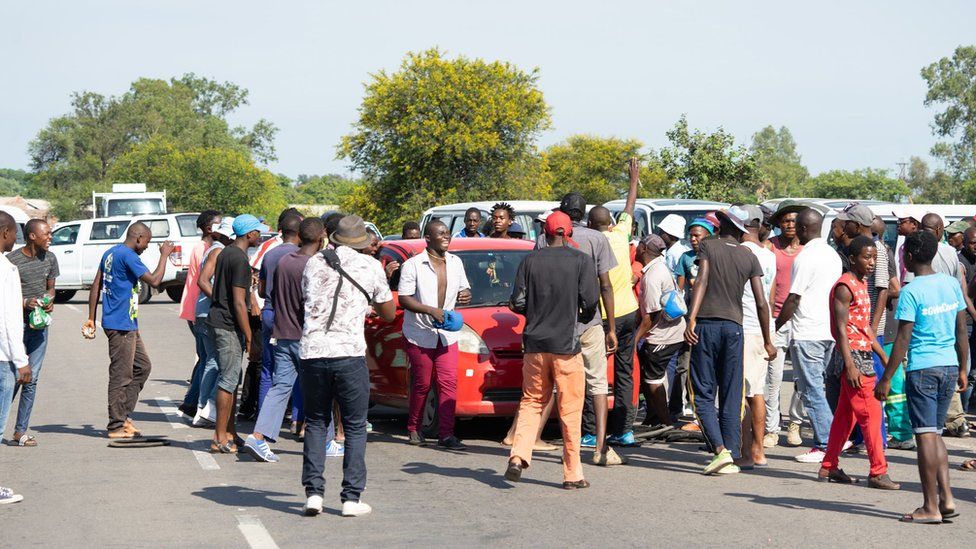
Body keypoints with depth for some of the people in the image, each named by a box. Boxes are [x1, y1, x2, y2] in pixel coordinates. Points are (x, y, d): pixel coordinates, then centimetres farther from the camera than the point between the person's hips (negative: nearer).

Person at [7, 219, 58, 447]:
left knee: (32, 378, 2)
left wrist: (50, 301, -4)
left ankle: (20, 431, 8)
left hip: (40, 325, 5)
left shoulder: (50, 259, 7)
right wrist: (25, 303, -20)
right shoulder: (12, 261, -10)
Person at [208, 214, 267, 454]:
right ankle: (220, 439, -4)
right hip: (229, 325, -10)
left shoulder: (225, 253, 14)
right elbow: (239, 302, -20)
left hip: (218, 319, 10)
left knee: (232, 379, 15)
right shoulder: (240, 259, -17)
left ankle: (230, 433, 21)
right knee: (229, 380, -6)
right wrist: (249, 336, -16)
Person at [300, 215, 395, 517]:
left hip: (312, 353, 2)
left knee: (315, 423, 14)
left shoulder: (314, 263, 12)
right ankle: (352, 498, 5)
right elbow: (389, 313, 13)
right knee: (355, 426, 8)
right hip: (350, 354, -2)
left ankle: (313, 492, 5)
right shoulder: (370, 266, 5)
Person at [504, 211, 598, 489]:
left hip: (535, 343, 3)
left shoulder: (530, 260, 3)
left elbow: (517, 303, 0)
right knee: (570, 410, 4)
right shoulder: (581, 260, -4)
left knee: (531, 402, 14)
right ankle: (572, 474, 7)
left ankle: (518, 457, -3)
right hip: (566, 344, -3)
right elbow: (590, 301, -9)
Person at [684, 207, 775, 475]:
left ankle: (720, 450, -14)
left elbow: (702, 281, -14)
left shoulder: (708, 246, 1)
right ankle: (731, 458, 5)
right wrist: (767, 341, 14)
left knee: (703, 395, 2)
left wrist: (691, 319, -20)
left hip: (706, 325, -2)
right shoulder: (749, 257, 8)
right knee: (731, 398, 7)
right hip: (734, 326, 2)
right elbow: (761, 303, 5)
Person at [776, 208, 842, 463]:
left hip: (807, 332, -8)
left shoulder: (805, 257, -13)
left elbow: (793, 298, -15)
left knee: (812, 390, -4)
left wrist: (775, 326, -6)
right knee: (819, 388, 14)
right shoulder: (833, 255, 13)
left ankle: (824, 445, -4)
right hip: (829, 330, 8)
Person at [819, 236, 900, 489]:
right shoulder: (845, 286, -14)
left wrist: (883, 355, 22)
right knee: (871, 413, -9)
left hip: (863, 354, 10)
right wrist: (850, 365, -24)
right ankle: (878, 471, -6)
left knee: (846, 414, 12)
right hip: (852, 356, -10)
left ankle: (829, 467, 18)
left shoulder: (862, 283, 16)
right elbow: (841, 328, -19)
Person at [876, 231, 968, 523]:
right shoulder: (952, 284, 7)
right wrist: (962, 369, 21)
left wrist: (886, 378, -9)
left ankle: (930, 508, 2)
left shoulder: (911, 292, -12)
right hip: (950, 366, 6)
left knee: (926, 435, -1)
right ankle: (946, 498, 10)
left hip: (922, 368, -6)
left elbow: (903, 339, -13)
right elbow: (962, 331, 11)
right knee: (935, 433, 16)